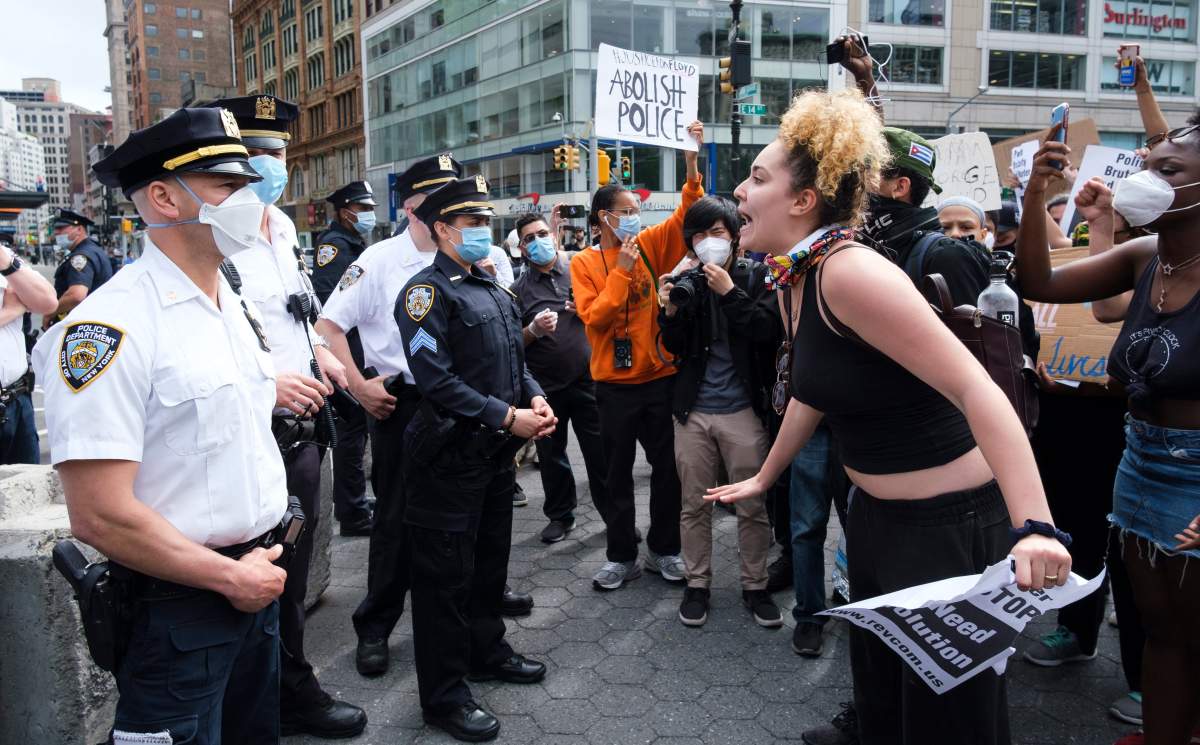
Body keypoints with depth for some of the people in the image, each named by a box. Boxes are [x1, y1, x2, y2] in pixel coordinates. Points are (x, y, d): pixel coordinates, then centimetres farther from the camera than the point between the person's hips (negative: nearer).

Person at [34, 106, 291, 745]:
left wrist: (260, 559, 7)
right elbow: (99, 514, -23)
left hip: (253, 578, 8)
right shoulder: (112, 327, -19)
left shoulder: (232, 306, 7)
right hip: (177, 604, -7)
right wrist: (231, 577, -14)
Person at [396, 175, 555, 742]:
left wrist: (536, 398, 1)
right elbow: (436, 379, -22)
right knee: (446, 574, 2)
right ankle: (444, 696, 15)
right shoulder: (428, 290, -13)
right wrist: (507, 417, -20)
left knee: (490, 558, 21)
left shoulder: (493, 290, 14)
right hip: (451, 455, -8)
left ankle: (487, 652, 40)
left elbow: (514, 360, 21)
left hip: (497, 452, 9)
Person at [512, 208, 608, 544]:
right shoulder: (518, 289, 3)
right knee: (551, 454, 12)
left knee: (600, 452, 4)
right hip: (545, 386, 1)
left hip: (587, 379, 0)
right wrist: (534, 330, -15)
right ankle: (560, 515, 28)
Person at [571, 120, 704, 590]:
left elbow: (686, 216, -6)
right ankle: (622, 556, 22)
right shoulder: (585, 263, -2)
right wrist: (622, 272, -18)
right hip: (615, 383, -2)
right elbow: (593, 317, -13)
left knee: (667, 466, 9)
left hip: (660, 376, 2)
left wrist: (691, 165, -18)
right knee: (618, 472, 8)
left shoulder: (650, 247, 3)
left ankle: (663, 550, 25)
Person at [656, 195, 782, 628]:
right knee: (694, 504, 11)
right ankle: (697, 584, 26)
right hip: (692, 410, 2)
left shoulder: (755, 276, -1)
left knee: (752, 506, 7)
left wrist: (729, 293, -18)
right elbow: (675, 349, 3)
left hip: (742, 409, -2)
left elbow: (770, 333, -13)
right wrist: (670, 313, -15)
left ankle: (755, 586, 23)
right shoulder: (684, 282, 4)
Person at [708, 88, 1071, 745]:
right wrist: (763, 478, 28)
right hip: (875, 511, 9)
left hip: (946, 519, -9)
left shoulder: (850, 272, -26)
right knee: (875, 682, 27)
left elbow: (975, 388, -30)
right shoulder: (791, 283, 4)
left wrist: (1034, 529, -38)